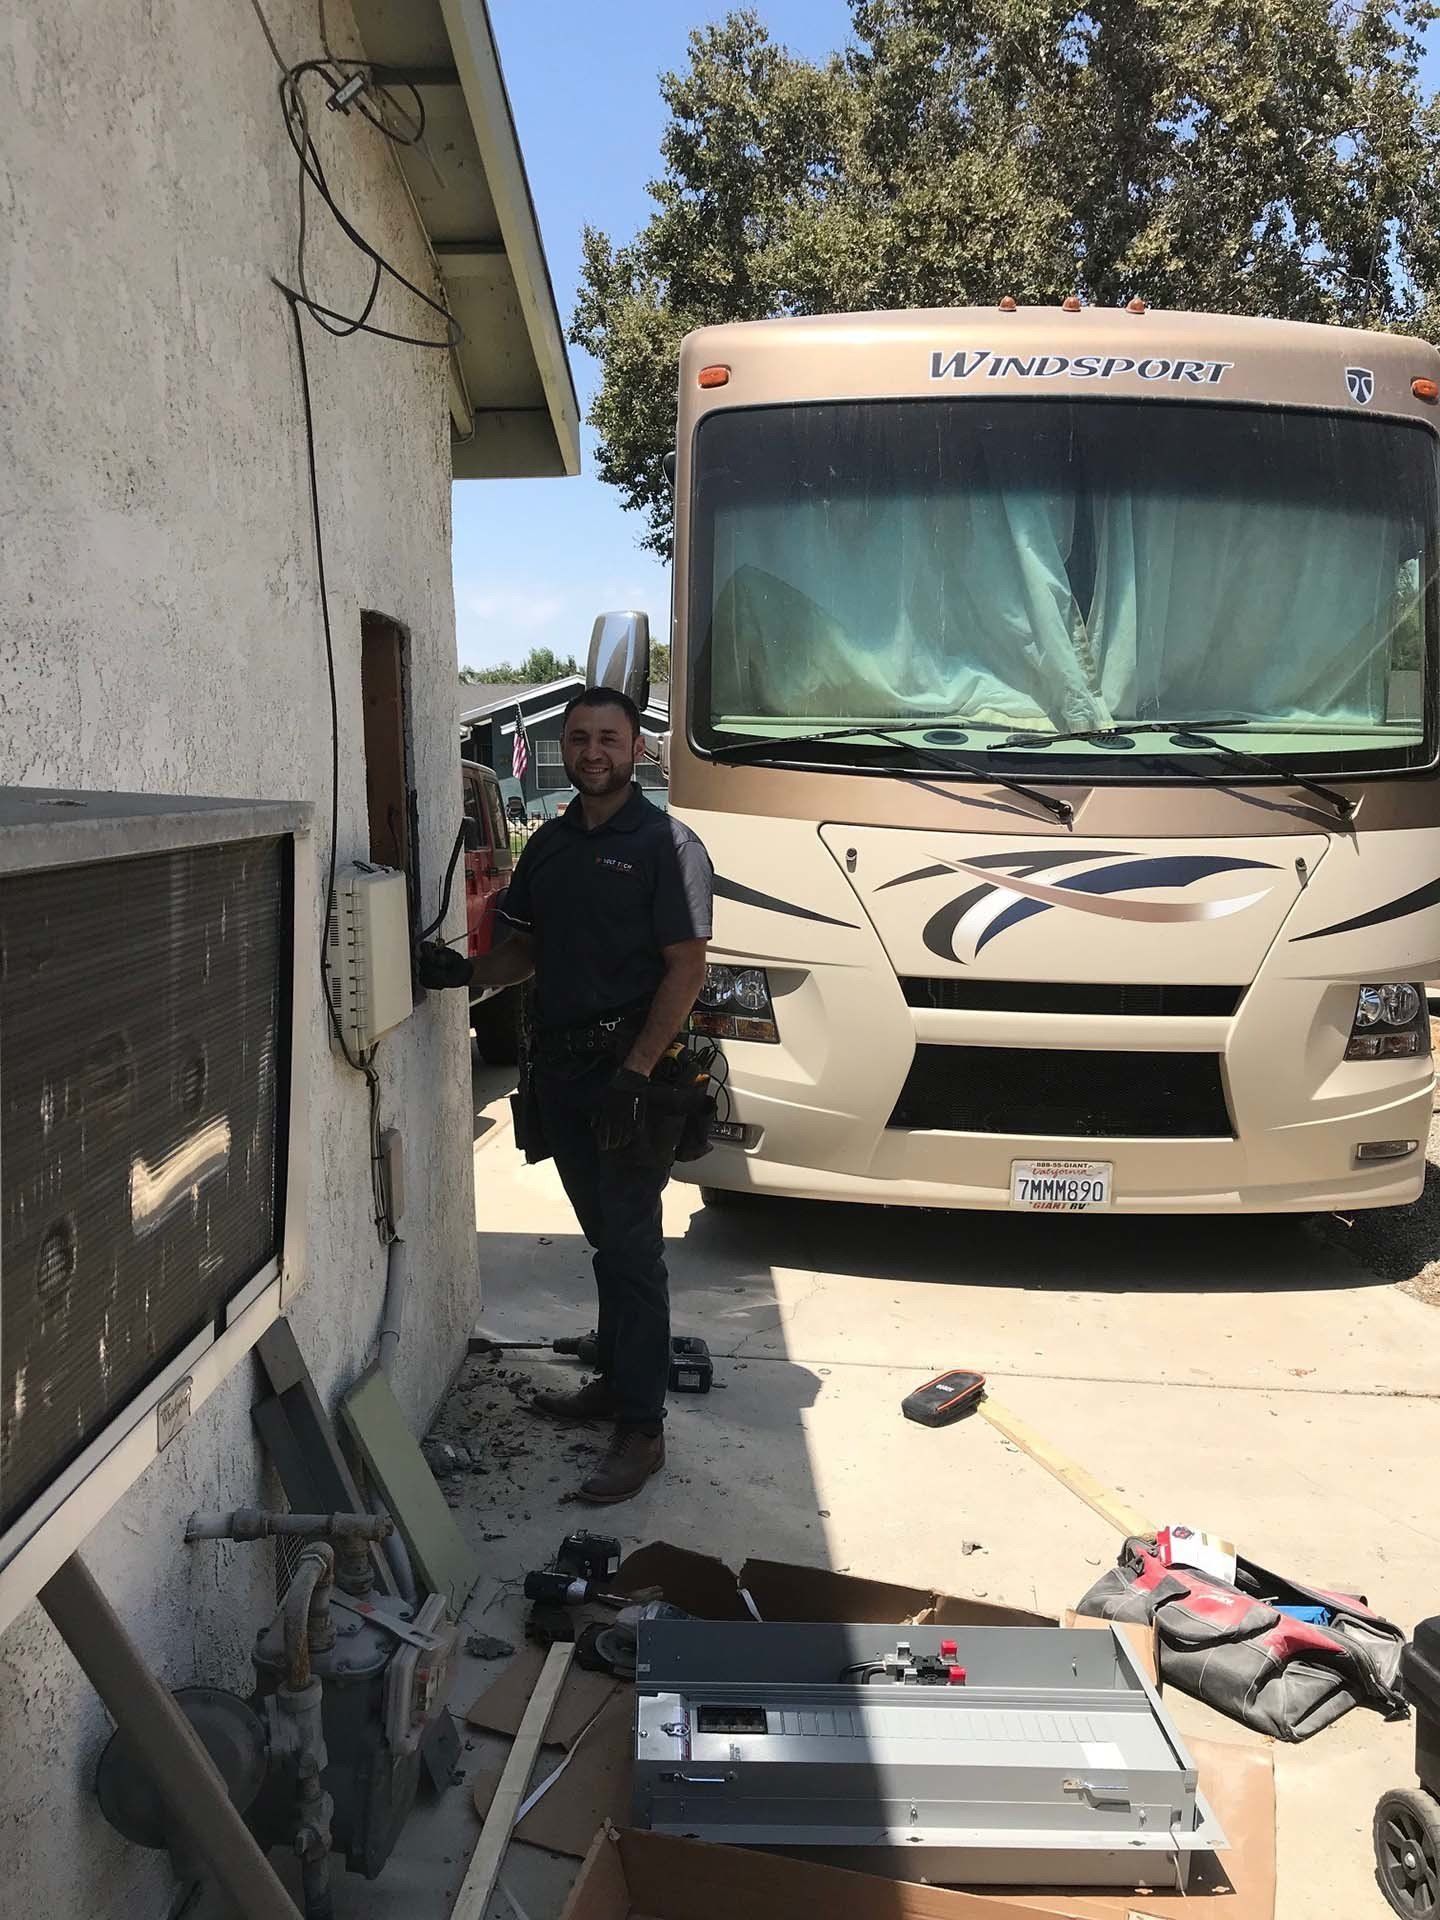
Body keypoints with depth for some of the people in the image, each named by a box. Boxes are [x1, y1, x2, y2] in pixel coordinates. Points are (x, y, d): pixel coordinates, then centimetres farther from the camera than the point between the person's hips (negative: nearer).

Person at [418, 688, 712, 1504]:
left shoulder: (665, 845, -10)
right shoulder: (550, 843, 12)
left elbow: (686, 969, -15)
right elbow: (527, 950, 18)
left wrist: (636, 1071, -22)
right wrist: (468, 972, -3)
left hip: (629, 1070, -7)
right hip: (561, 1067, 7)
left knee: (631, 1246, -4)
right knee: (606, 1235, 18)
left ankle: (643, 1428, 3)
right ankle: (617, 1380, 33)